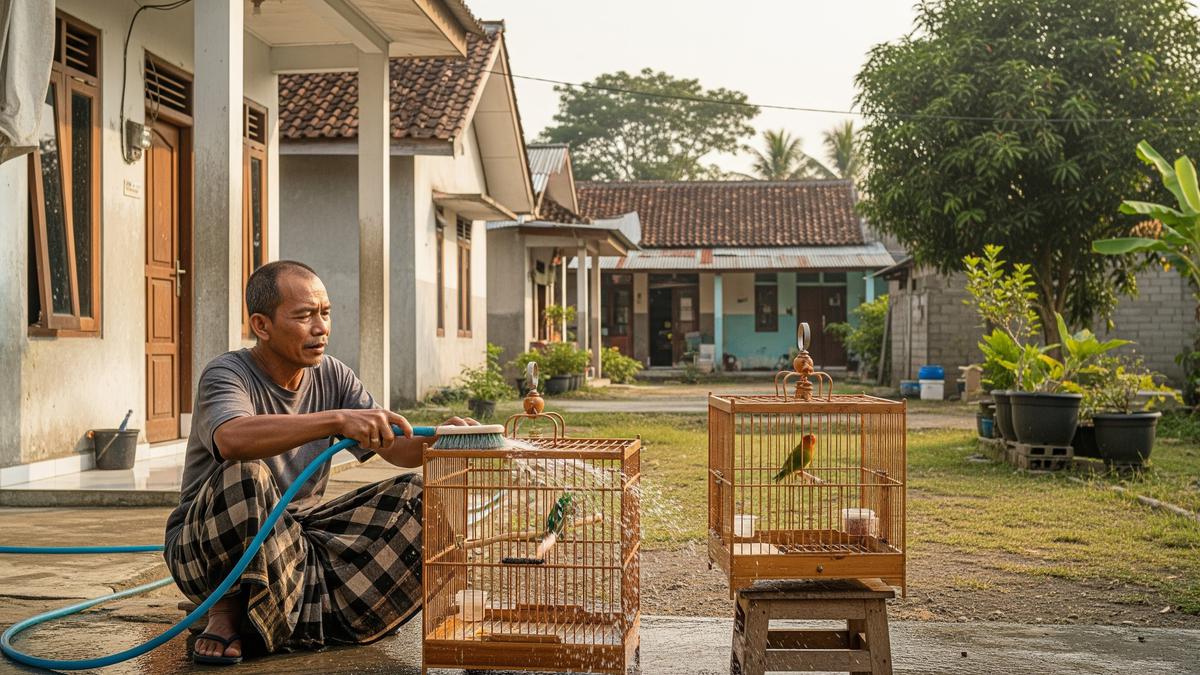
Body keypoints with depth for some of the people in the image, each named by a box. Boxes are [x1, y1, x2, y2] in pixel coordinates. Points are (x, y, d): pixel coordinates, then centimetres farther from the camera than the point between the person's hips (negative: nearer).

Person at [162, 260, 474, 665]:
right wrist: (339, 419, -49)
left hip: (296, 532, 6)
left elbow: (398, 449, -5)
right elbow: (233, 439, -40)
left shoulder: (332, 377, 3)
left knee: (414, 498, -8)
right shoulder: (227, 374, -16)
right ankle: (229, 610, -11)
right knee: (243, 473, -37)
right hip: (203, 547, -6)